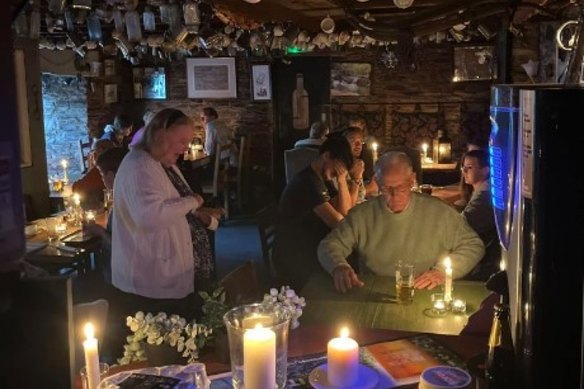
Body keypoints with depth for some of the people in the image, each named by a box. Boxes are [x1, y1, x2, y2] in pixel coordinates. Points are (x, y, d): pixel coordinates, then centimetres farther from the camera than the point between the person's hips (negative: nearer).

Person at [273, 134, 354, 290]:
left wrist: (342, 179, -6)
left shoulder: (323, 179, 11)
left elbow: (345, 211, 5)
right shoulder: (308, 182, -20)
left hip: (310, 250, 9)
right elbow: (337, 222, -21)